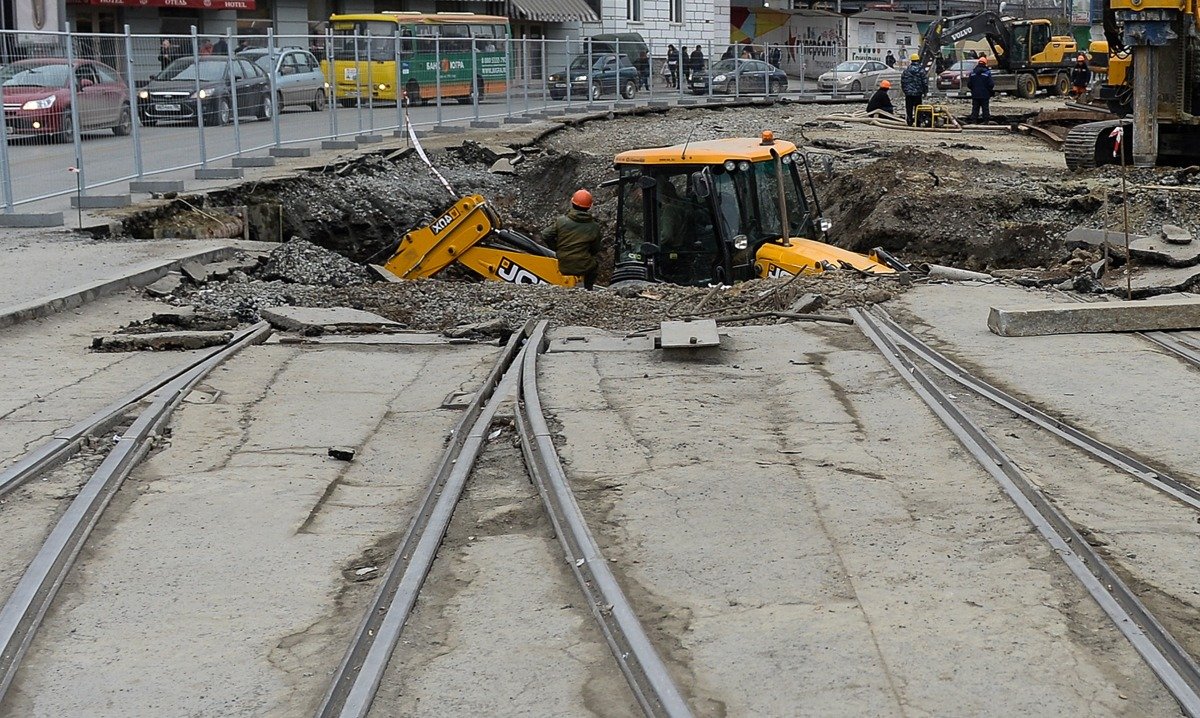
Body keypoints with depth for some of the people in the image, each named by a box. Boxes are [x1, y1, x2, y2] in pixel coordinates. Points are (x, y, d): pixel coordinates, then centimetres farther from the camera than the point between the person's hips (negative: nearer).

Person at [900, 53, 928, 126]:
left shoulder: (906, 70, 2)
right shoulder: (921, 70, -5)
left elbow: (902, 81, 7)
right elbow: (925, 82, -4)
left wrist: (904, 90, 17)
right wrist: (925, 92, 5)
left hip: (908, 93, 2)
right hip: (918, 93, -2)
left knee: (909, 109, 6)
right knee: (917, 109, 5)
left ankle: (909, 122, 5)